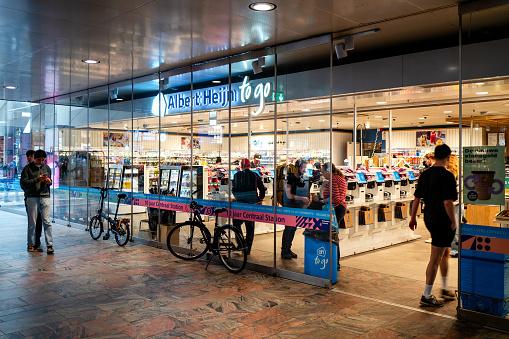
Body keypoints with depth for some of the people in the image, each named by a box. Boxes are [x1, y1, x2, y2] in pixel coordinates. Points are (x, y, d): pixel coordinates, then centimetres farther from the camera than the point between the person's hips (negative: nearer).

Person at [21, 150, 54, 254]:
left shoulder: (47, 168, 14)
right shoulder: (28, 168, 3)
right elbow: (23, 182, -4)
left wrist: (49, 182, -2)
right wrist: (37, 179, -16)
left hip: (45, 197, 2)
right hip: (32, 197, -2)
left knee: (47, 222, -3)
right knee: (32, 223, 3)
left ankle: (49, 245, -3)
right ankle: (31, 244, 14)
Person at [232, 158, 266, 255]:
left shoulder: (237, 175, 0)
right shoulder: (255, 175, 3)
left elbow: (233, 189, 3)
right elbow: (262, 189, 6)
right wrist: (260, 199, 22)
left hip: (240, 203, -2)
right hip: (252, 203, 2)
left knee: (236, 223, 13)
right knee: (250, 227, 9)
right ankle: (248, 249, 12)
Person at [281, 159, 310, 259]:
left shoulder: (303, 178, 9)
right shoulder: (290, 178, -12)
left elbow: (306, 192, 20)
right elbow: (289, 195, -16)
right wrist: (302, 198, -20)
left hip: (299, 206, 7)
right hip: (290, 206, -7)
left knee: (294, 228, 10)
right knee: (288, 228, -5)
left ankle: (288, 249, 19)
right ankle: (284, 252, 2)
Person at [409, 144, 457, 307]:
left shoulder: (424, 174, 6)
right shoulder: (447, 176, -17)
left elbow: (416, 198, 9)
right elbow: (448, 202, -22)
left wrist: (413, 217, 17)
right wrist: (453, 221, -11)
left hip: (429, 219, 8)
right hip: (443, 222, -8)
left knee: (445, 252, 23)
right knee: (435, 259, -1)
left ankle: (445, 289, 35)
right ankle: (426, 296, 7)